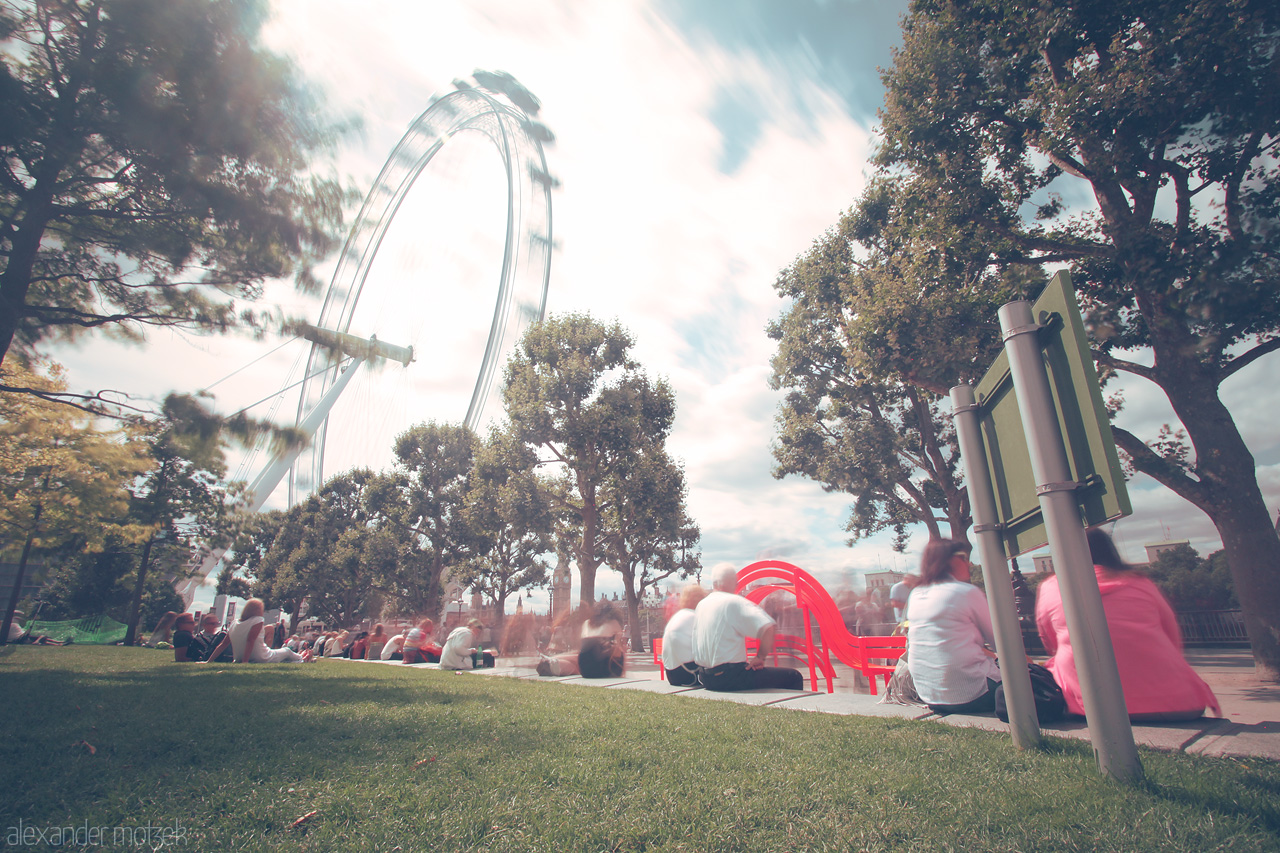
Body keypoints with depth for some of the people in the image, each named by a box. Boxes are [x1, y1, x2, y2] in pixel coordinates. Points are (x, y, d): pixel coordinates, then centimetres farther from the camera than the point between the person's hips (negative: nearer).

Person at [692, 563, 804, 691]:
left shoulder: (701, 604, 9)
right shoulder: (734, 602, -12)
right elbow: (768, 628, -22)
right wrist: (760, 657, -11)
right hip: (729, 677, -8)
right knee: (793, 677, -1)